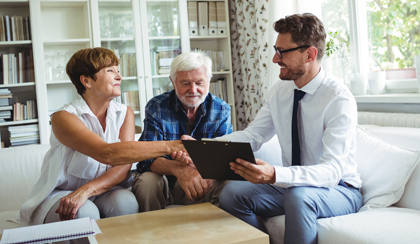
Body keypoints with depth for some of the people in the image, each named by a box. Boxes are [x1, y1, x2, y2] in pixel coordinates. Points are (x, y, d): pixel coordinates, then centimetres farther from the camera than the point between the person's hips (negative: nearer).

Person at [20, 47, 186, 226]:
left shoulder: (124, 114, 0)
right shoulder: (63, 118, -17)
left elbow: (124, 166, -12)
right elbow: (107, 154, -33)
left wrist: (87, 190, -31)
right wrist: (169, 146, -38)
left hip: (103, 192, 4)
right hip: (60, 194, -3)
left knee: (125, 201, -29)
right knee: (85, 213, -35)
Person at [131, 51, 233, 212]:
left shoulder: (221, 110, -2)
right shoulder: (156, 107, -8)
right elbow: (148, 157, -19)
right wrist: (177, 169, -42)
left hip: (201, 184, 1)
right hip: (164, 182, 0)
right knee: (147, 181, -32)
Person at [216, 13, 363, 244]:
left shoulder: (339, 98, -21)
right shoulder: (280, 91, 0)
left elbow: (332, 171, -29)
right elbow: (252, 135, -2)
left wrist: (275, 175, -46)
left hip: (338, 189, -5)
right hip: (291, 185, 6)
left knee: (298, 196, -37)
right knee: (232, 193, -14)